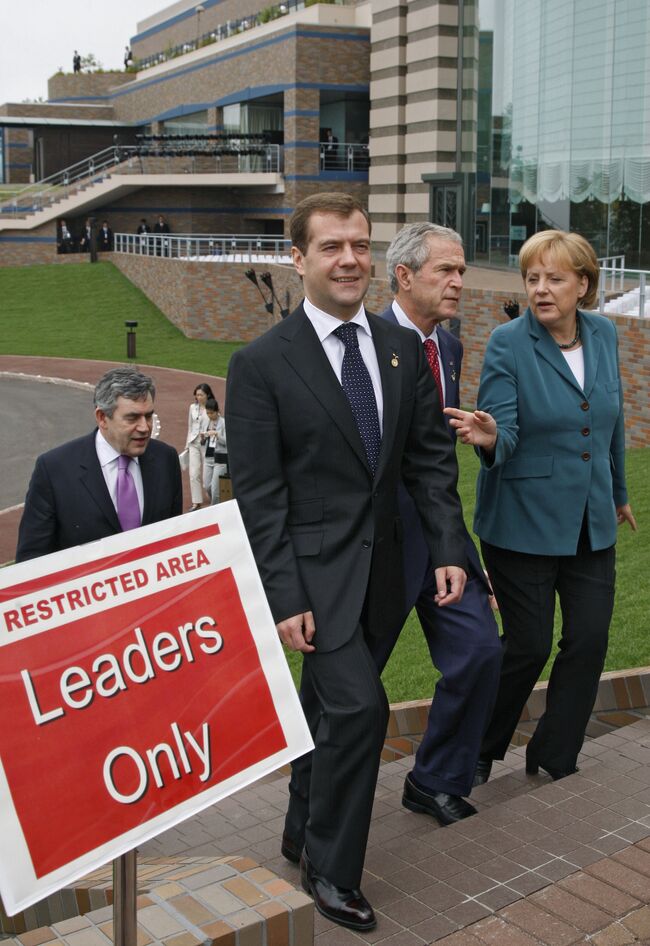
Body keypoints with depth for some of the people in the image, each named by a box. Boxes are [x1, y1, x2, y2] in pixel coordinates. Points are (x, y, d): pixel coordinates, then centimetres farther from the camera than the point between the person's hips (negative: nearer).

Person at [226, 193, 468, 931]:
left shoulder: (403, 349, 4)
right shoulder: (261, 364, -12)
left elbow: (430, 458, 6)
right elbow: (258, 495, -12)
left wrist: (448, 549, -4)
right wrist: (283, 598, -15)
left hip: (378, 568, 5)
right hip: (312, 570, -5)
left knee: (329, 709, 18)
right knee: (360, 706, -13)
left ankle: (303, 834, 39)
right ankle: (331, 868, 8)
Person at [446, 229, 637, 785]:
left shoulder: (604, 334, 3)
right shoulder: (508, 343, -12)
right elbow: (504, 432, -19)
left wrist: (619, 492, 25)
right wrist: (488, 437, -43)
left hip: (590, 523, 5)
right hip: (524, 523, -5)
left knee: (589, 644, 4)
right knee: (528, 646, 2)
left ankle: (554, 762, 23)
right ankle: (480, 753, 27)